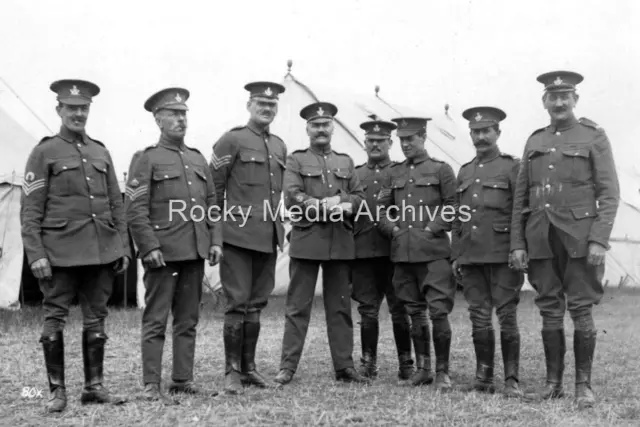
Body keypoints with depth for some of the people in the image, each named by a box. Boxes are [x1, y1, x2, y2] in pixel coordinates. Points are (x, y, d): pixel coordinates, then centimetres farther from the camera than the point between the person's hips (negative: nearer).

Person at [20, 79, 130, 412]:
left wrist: (124, 247, 8)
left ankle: (94, 386, 18)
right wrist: (36, 254, -11)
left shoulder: (101, 152, 14)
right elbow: (30, 210, -3)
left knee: (96, 319, 8)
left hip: (102, 252, 4)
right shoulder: (44, 152, 1)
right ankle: (57, 390, 12)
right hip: (60, 253, -4)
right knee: (54, 319, 2)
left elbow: (117, 206, 15)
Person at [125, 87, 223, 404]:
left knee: (188, 320, 10)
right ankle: (151, 386, 5)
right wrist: (149, 247, -16)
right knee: (156, 320, -1)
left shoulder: (198, 159, 16)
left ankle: (183, 380, 19)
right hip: (162, 253, -6)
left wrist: (215, 241, 7)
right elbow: (135, 209, -9)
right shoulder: (146, 159, -2)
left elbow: (211, 204, 17)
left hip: (195, 252, 6)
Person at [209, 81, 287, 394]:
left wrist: (279, 227, 16)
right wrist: (216, 230, -4)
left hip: (269, 237, 6)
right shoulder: (231, 140, -4)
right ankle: (232, 371, 6)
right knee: (238, 303, -4)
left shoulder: (280, 146, 16)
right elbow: (213, 187, -4)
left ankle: (248, 367, 20)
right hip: (238, 235, -6)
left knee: (257, 304, 11)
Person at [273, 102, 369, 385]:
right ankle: (287, 366, 3)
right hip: (306, 241, -3)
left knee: (340, 307, 7)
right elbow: (292, 197, -6)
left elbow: (359, 196, 11)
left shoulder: (346, 162, 19)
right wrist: (325, 206, -17)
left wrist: (346, 205, -11)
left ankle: (344, 366, 13)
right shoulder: (296, 160, 7)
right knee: (298, 306, -2)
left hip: (341, 242, 3)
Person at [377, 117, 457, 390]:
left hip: (434, 251, -4)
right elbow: (381, 207, 16)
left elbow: (452, 207, -1)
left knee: (439, 311, -7)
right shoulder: (394, 173, 15)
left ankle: (442, 371, 2)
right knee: (415, 311, 10)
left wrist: (432, 229, -9)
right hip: (402, 252, 4)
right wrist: (393, 229, 1)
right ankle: (422, 368, 21)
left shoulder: (441, 169, 3)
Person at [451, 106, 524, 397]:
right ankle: (483, 377, 14)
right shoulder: (464, 172, 17)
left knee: (507, 316, -3)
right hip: (471, 256, 5)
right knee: (479, 317, 6)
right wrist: (455, 256, 12)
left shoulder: (512, 167, 2)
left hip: (502, 255, -5)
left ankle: (511, 380, 4)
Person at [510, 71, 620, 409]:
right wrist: (517, 243, 5)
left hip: (579, 238, -4)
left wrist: (599, 240, -14)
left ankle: (583, 385, 9)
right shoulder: (534, 141, 14)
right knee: (550, 311, 7)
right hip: (541, 239, 4)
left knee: (581, 311, -1)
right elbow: (520, 197, 12)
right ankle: (553, 383, 15)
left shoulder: (594, 136, 2)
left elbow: (609, 192, -4)